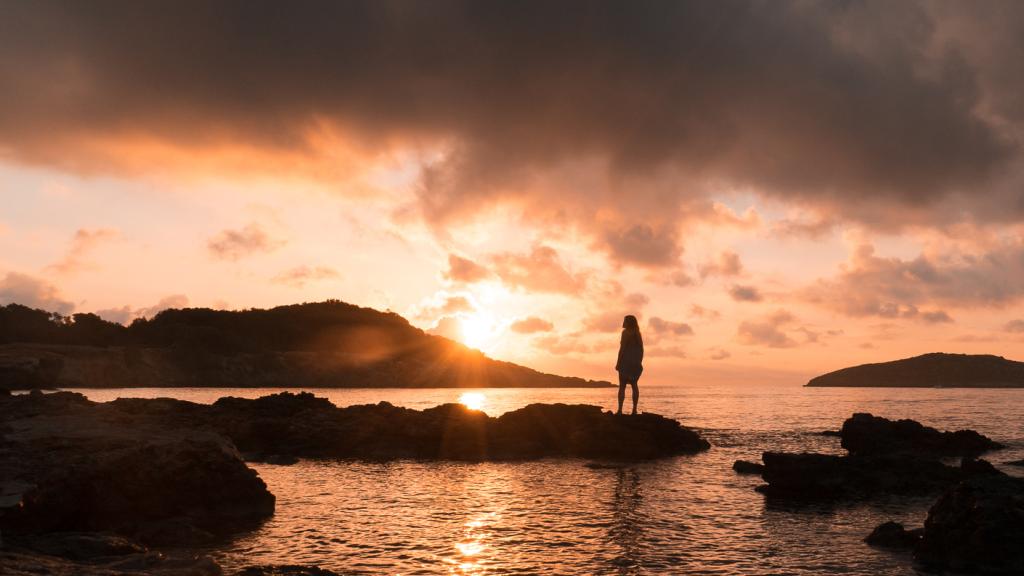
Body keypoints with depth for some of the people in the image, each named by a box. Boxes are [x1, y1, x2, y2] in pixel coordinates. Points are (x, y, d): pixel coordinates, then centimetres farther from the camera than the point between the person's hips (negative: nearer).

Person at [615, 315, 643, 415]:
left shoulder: (626, 332, -8)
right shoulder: (637, 333, 12)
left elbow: (622, 348, -13)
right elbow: (641, 349, 12)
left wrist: (618, 363, -11)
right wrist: (639, 362, 17)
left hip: (626, 362, -6)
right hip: (636, 362, 6)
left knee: (622, 386, -5)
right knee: (634, 385, 8)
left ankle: (620, 410, -10)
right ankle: (634, 409, 4)